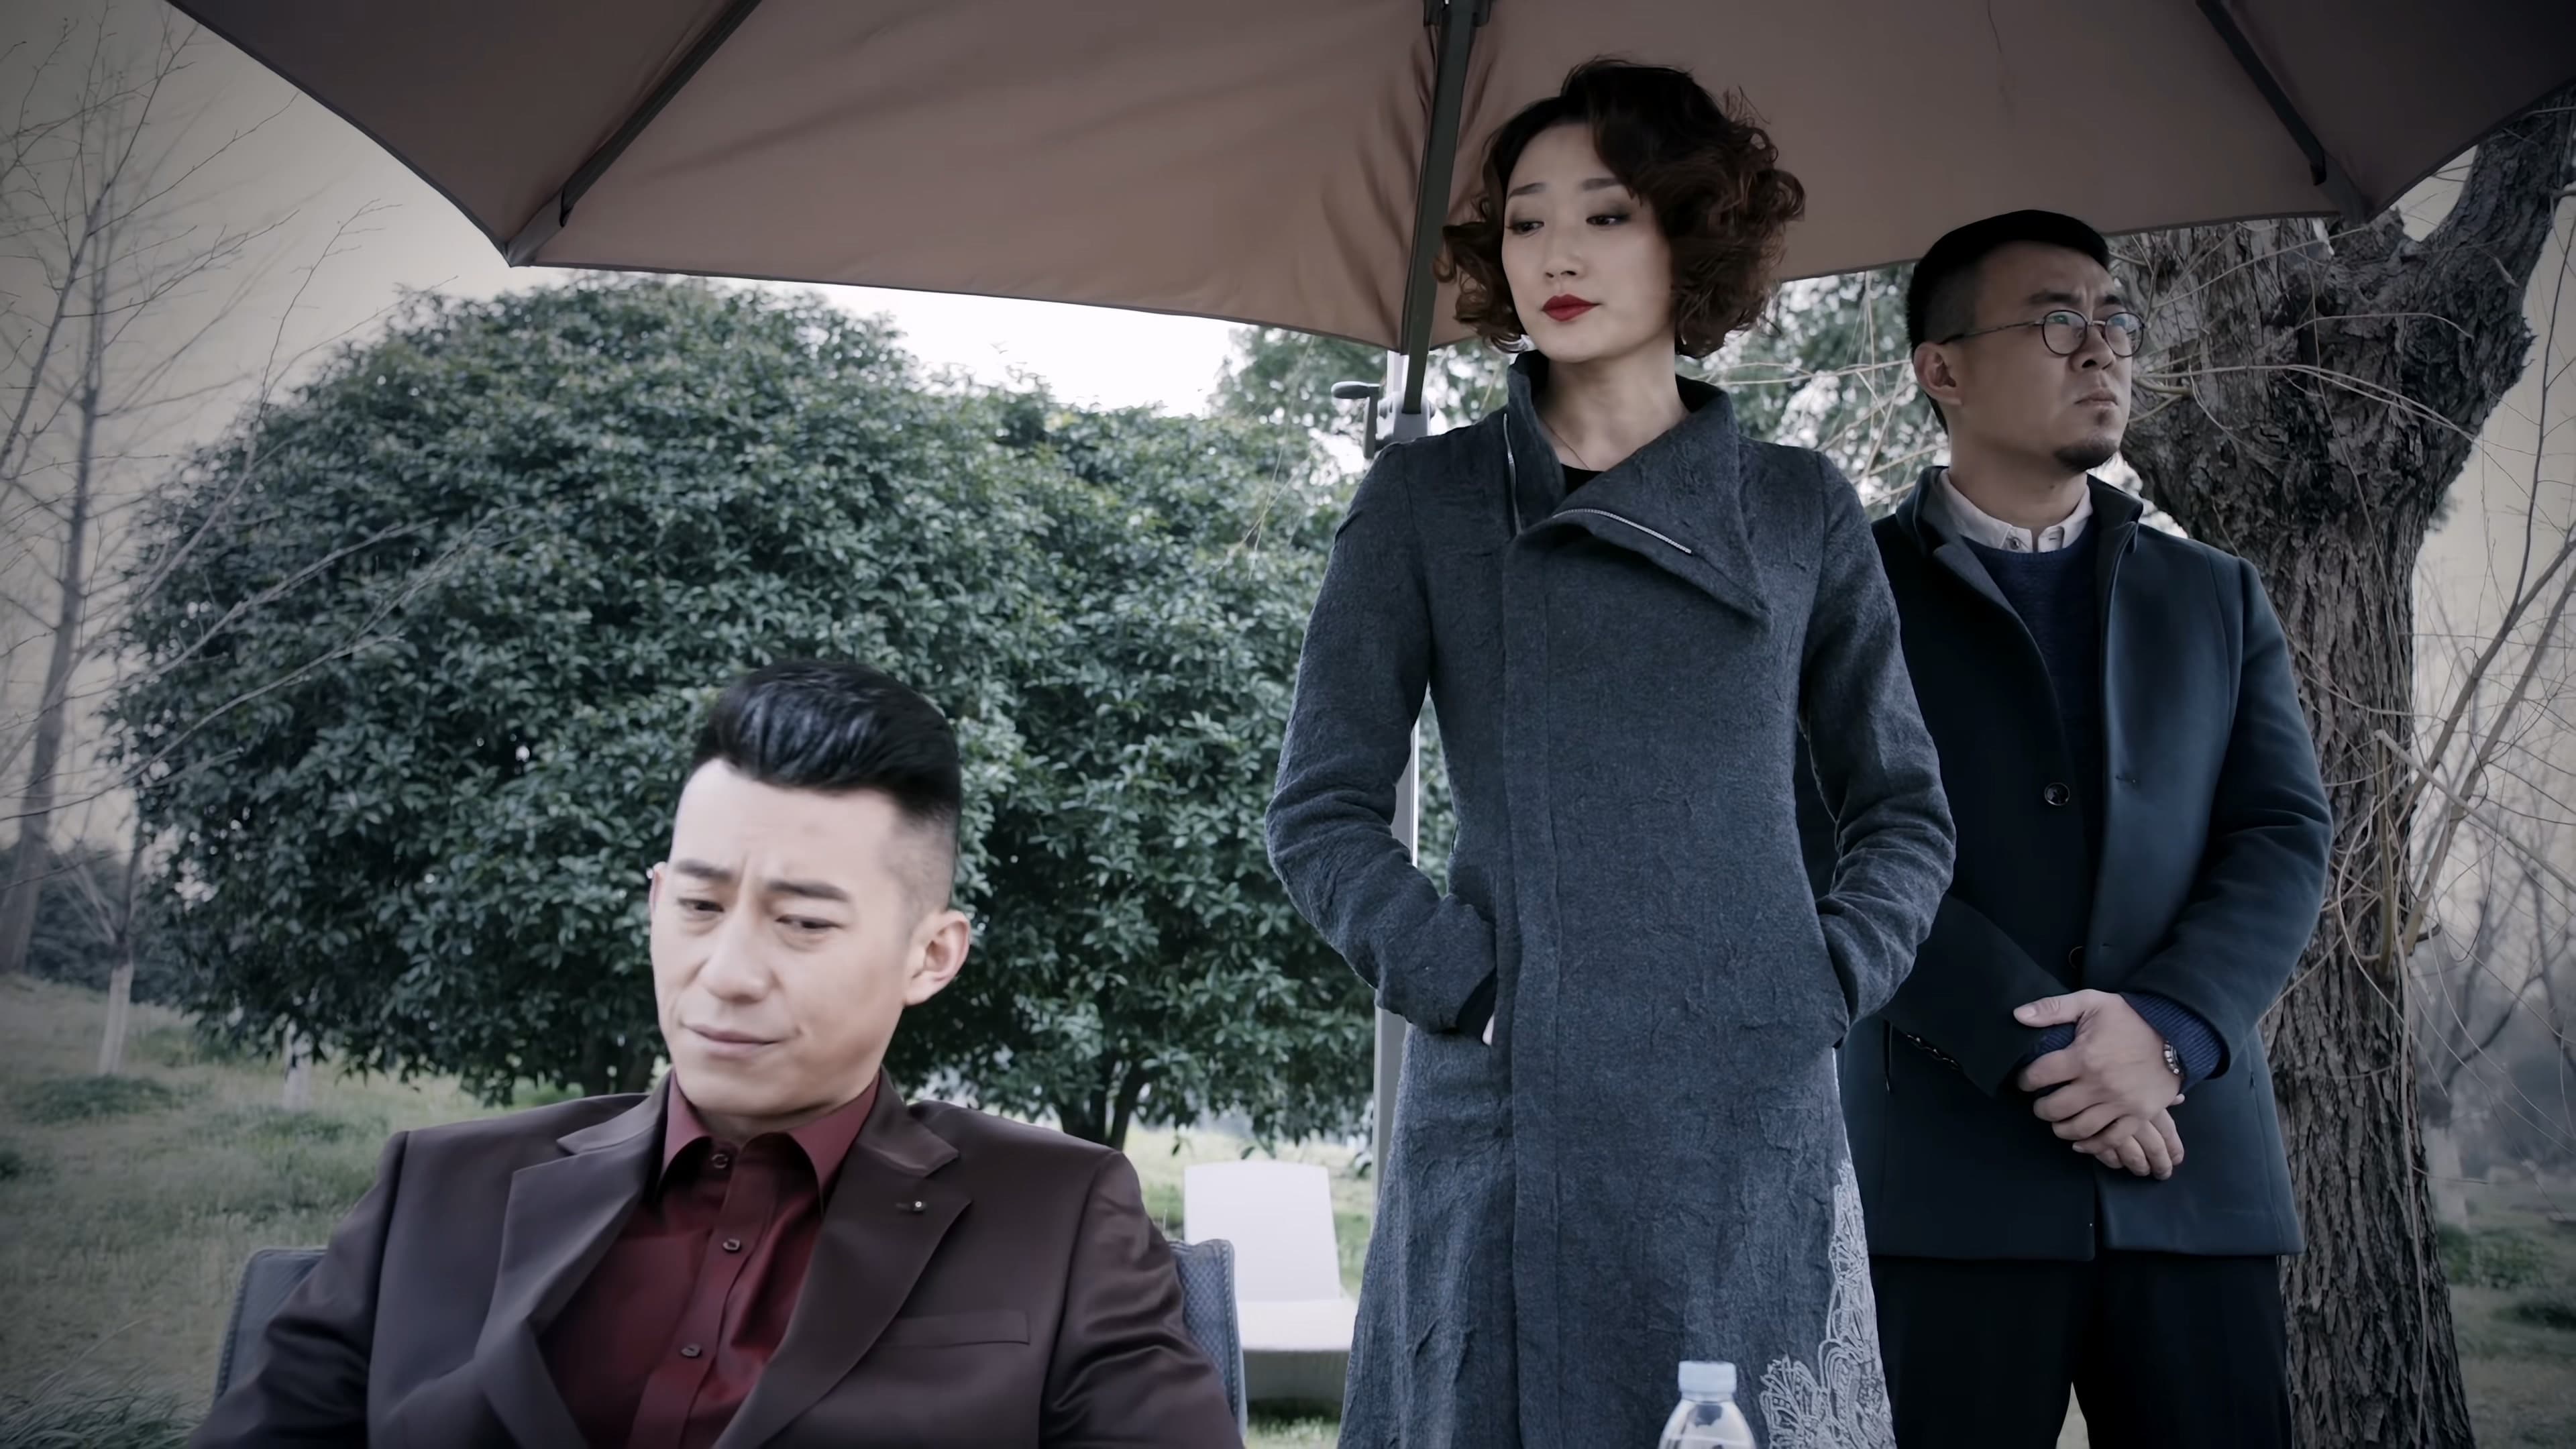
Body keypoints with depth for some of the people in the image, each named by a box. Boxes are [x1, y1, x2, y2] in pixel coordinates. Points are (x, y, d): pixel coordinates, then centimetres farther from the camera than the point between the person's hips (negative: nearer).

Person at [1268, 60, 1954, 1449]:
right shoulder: (1425, 497, 5)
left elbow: (1904, 811, 15)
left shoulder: (1801, 508, 9)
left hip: (1752, 1114, 1)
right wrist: (1469, 986, -9)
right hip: (1506, 1109, -1)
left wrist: (1827, 984, -1)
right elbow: (1321, 809, 2)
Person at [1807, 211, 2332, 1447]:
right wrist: (2044, 1050, -13)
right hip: (1943, 1171, -3)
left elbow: (2285, 836, 6)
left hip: (2195, 1168, 3)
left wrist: (2165, 1030, -11)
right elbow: (1841, 849, -5)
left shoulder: (2216, 599, 18)